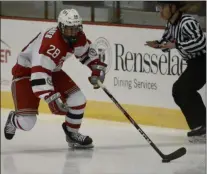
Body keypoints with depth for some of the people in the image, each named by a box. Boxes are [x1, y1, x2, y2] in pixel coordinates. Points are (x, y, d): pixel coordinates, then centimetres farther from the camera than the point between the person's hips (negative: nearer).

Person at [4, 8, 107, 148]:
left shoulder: (78, 38, -12)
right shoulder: (50, 44, -37)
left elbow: (87, 50, 14)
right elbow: (39, 75, -43)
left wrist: (96, 67, 4)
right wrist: (52, 98, -49)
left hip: (52, 71, 7)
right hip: (26, 72, -7)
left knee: (78, 99, -11)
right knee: (27, 123, -15)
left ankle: (72, 133, 14)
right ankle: (14, 120, 23)